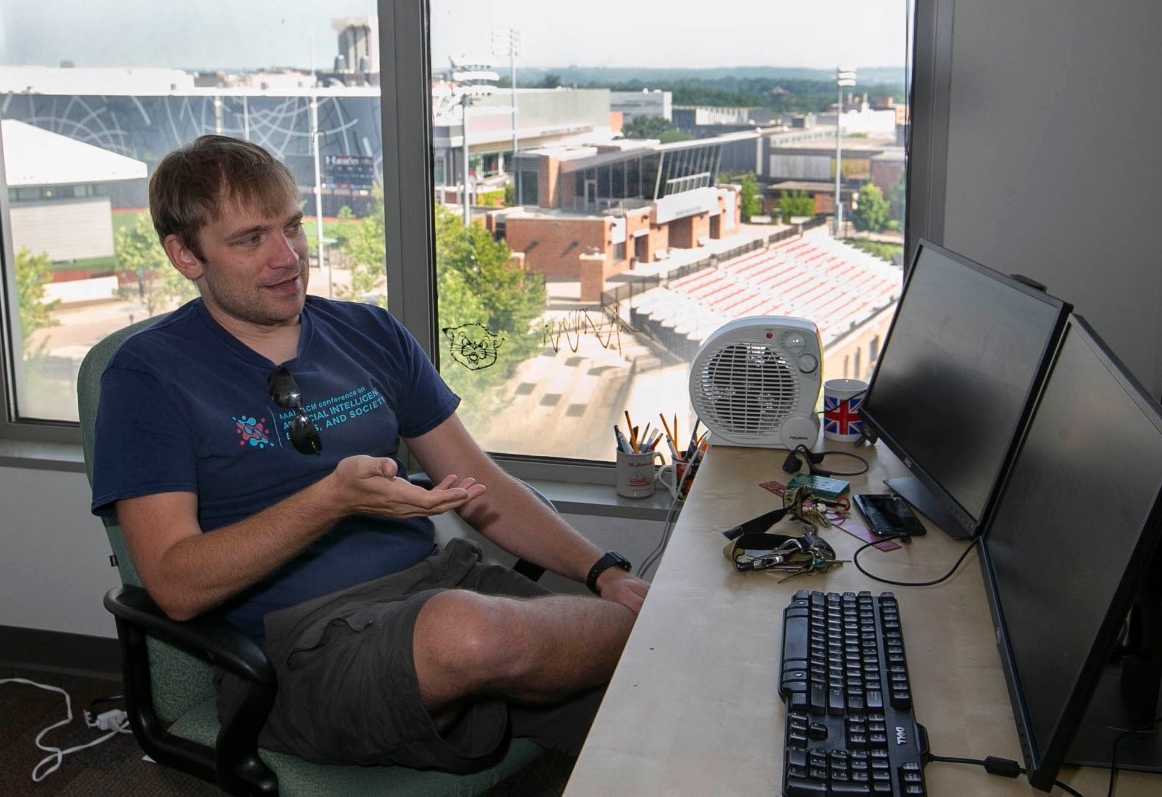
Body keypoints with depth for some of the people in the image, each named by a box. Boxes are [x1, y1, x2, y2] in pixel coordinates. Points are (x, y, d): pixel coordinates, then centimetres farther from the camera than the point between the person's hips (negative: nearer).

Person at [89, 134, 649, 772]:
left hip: (436, 581, 4)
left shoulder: (370, 334, 14)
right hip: (298, 637, -3)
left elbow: (482, 484, 15)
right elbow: (176, 586, -9)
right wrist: (333, 499, -21)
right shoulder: (148, 374, 1)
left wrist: (605, 572, 1)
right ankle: (651, 626, -10)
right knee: (468, 631, -35)